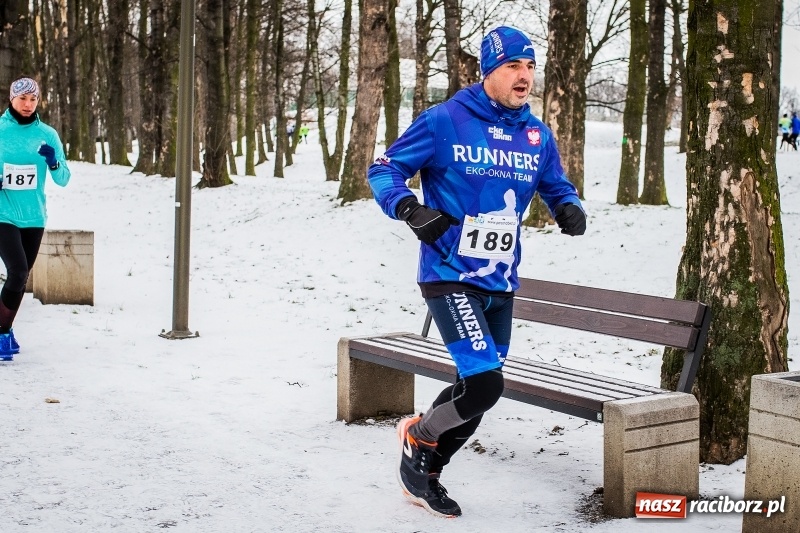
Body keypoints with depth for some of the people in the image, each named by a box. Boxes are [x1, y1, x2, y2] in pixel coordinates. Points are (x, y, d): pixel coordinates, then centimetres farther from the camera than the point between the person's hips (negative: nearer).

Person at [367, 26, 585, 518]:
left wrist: (571, 210, -3)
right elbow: (384, 170, -3)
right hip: (450, 277, -6)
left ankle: (424, 475, 36)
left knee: (476, 390, 13)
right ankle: (417, 436, 13)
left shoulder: (538, 136, 7)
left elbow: (558, 189, 20)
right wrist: (409, 208, -22)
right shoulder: (445, 121, -10)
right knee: (485, 383, -18)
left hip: (501, 285, 7)